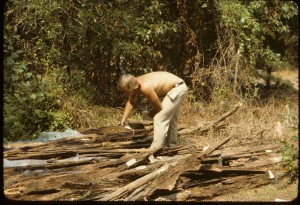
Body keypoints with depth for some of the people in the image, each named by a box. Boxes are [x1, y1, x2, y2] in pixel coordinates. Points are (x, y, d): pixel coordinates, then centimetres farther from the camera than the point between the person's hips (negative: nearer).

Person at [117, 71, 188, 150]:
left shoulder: (145, 87, -30)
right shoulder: (135, 84, -5)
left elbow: (159, 107, -19)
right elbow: (130, 102, 11)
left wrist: (150, 114, 1)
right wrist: (124, 119, 2)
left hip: (177, 89, -10)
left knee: (160, 118, -11)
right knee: (169, 118, 24)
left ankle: (154, 150, -10)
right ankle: (172, 145, 39)